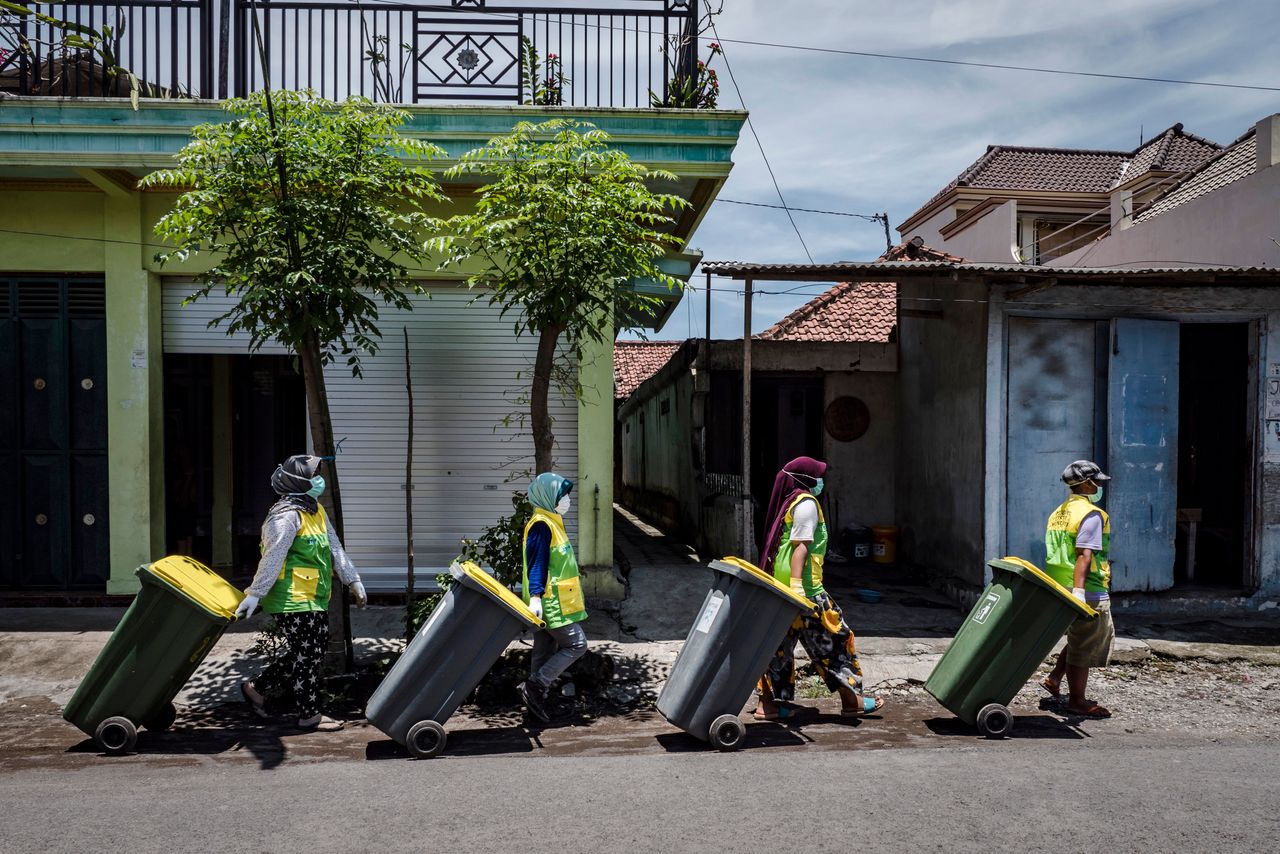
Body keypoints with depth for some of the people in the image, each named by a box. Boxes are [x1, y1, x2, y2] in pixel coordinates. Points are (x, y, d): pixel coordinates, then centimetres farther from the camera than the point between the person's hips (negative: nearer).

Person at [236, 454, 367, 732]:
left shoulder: (316, 511, 13)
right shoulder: (287, 515, -17)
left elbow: (335, 549, 14)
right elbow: (272, 558, -22)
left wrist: (353, 581, 12)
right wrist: (255, 594, -24)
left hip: (314, 599, 10)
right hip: (292, 600, -10)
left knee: (313, 653, 16)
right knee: (306, 656, -1)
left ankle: (256, 687, 27)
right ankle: (310, 715, 11)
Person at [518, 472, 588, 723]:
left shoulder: (552, 522, 16)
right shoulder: (541, 525, -15)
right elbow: (536, 562, -22)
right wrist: (535, 596, -28)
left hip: (556, 601, 10)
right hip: (551, 602, -10)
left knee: (545, 651, 13)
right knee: (576, 644, -9)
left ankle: (536, 699, 19)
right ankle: (534, 687, -7)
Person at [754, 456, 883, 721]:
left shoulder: (788, 501, 17)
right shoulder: (806, 503, -10)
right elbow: (800, 546, -19)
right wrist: (796, 584, -25)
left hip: (779, 583, 9)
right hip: (805, 589, -9)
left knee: (780, 643, 10)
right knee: (834, 638, 3)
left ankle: (768, 703, 12)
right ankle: (851, 700, 11)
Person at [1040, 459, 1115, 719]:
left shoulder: (1058, 513, 14)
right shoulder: (1091, 514, -14)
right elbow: (1084, 555, -23)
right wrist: (1079, 590, -27)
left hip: (1060, 588, 9)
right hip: (1088, 592, -9)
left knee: (1080, 638, 23)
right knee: (1084, 646, 2)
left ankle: (1054, 678, 21)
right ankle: (1077, 701, 11)